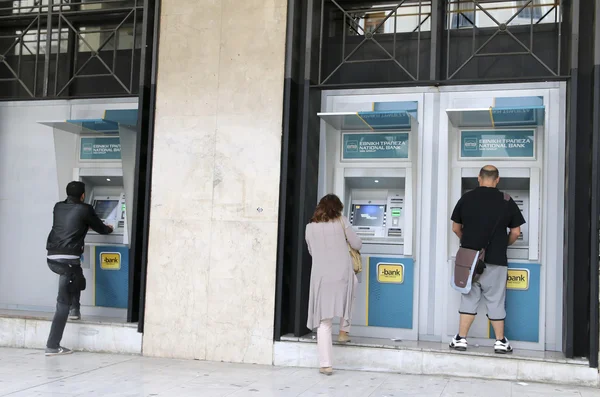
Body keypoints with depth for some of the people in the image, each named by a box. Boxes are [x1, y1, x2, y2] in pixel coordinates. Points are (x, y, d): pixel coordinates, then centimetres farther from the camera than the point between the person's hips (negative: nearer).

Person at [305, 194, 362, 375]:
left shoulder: (311, 227, 8)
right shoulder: (342, 222, 2)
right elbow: (357, 245, 7)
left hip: (321, 277, 1)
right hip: (342, 275, -1)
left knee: (324, 321, 4)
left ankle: (326, 364, 0)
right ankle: (344, 331, 34)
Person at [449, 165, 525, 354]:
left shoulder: (466, 198, 0)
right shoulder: (507, 201, -3)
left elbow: (456, 228, 7)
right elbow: (515, 232, 2)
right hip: (495, 260, -1)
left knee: (469, 298, 10)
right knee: (495, 301, 8)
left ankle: (461, 339, 9)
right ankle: (500, 341, 16)